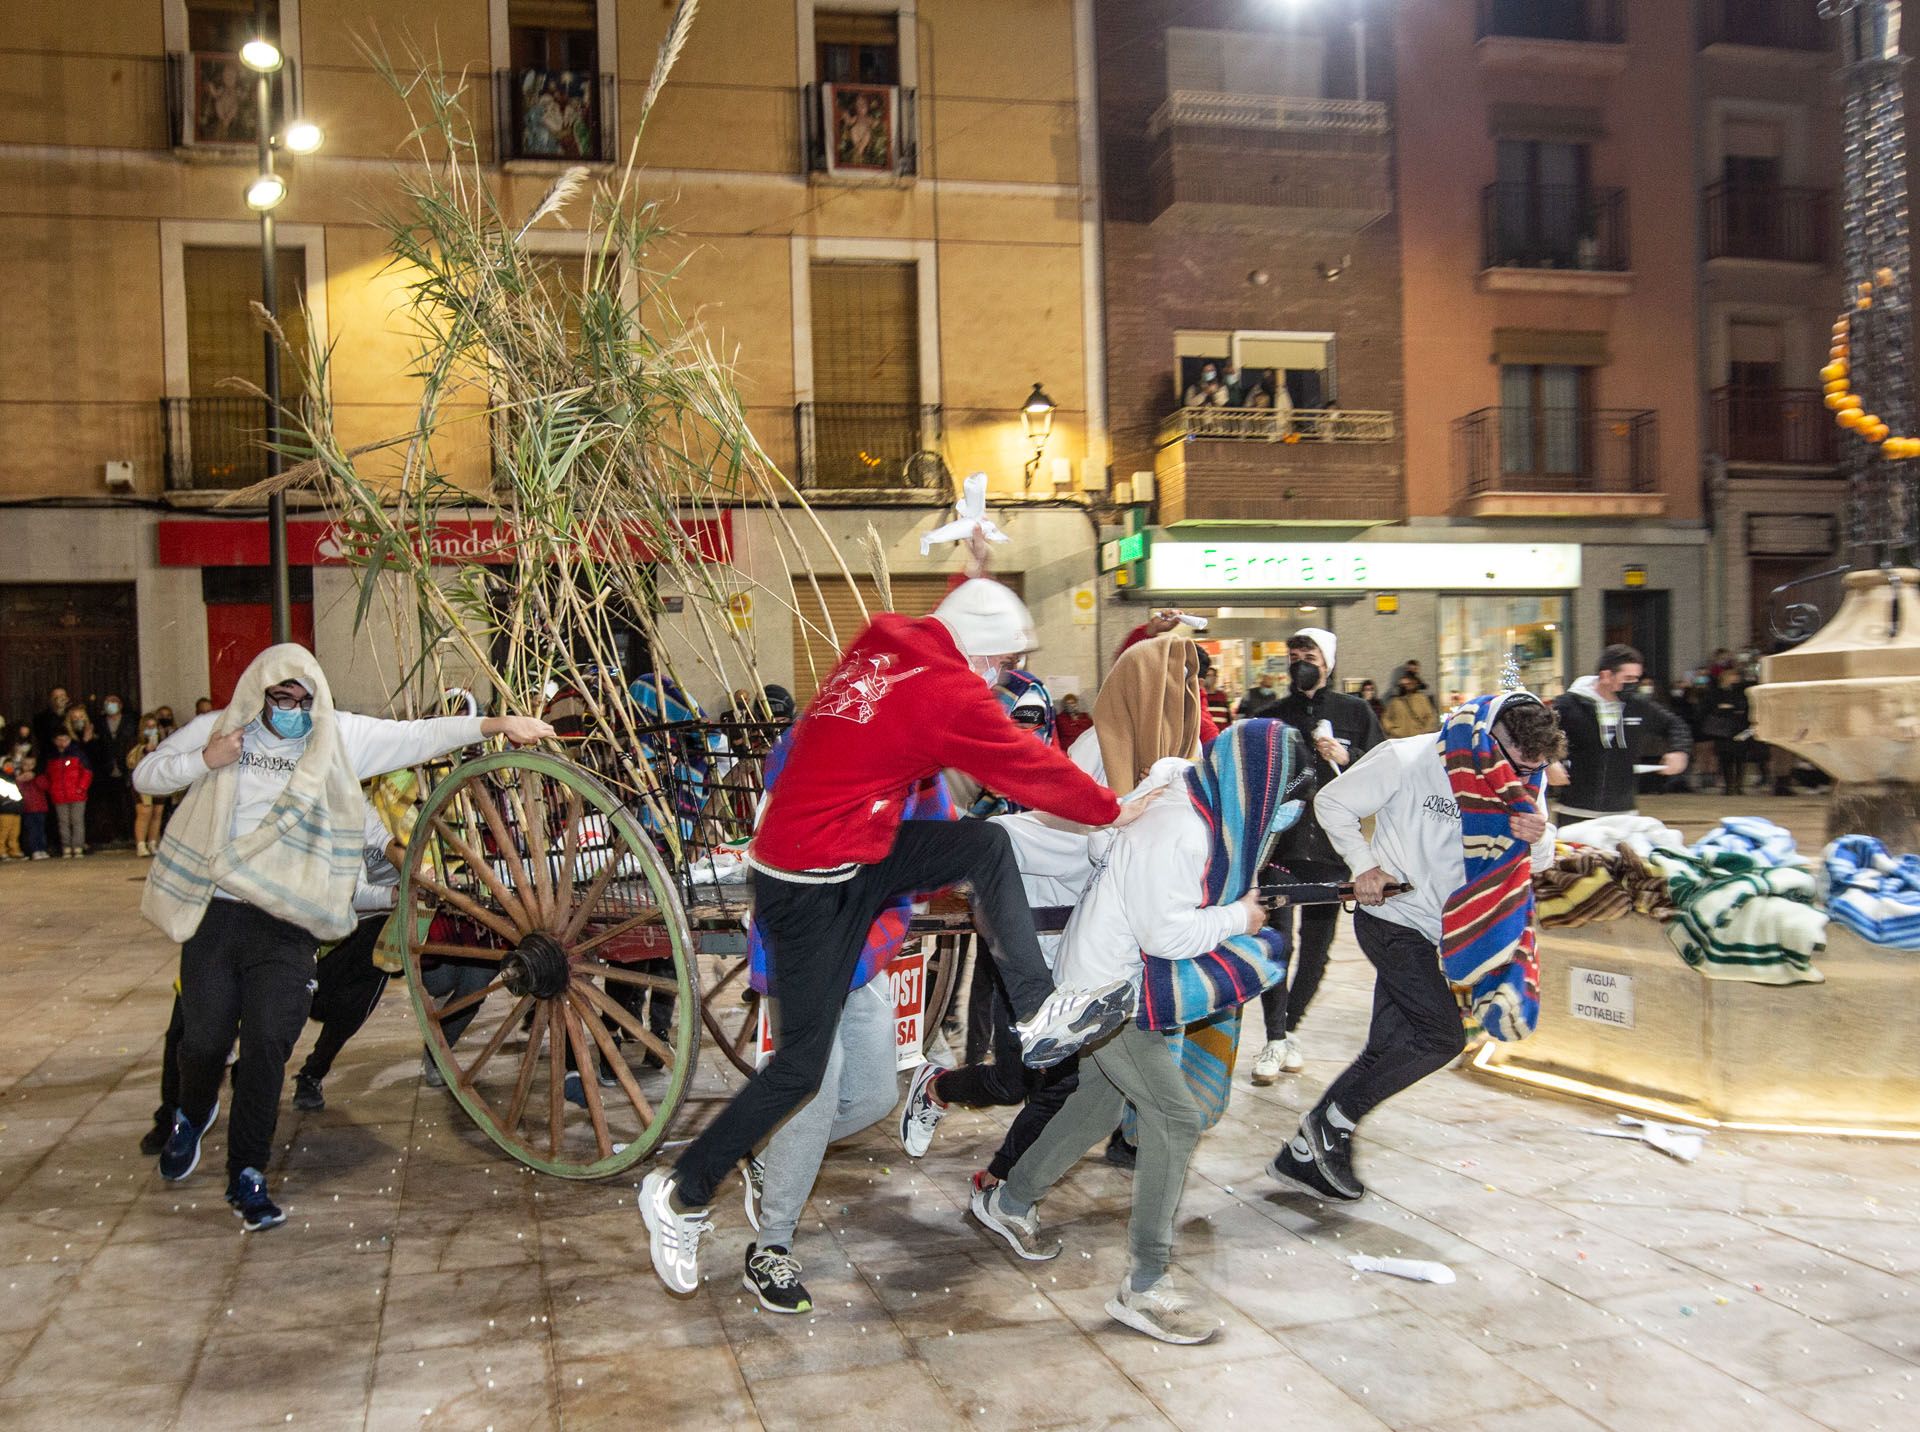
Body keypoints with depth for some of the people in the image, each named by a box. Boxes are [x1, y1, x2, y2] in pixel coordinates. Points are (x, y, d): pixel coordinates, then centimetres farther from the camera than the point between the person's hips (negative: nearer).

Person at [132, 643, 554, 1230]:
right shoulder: (217, 729, 6)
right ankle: (192, 1116, 39)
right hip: (215, 911, 1)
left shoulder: (341, 737, 5)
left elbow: (417, 736, 1)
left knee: (269, 1041, -7)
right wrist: (205, 761, -7)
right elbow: (144, 775, 12)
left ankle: (247, 1173, 9)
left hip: (286, 923, 0)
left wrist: (495, 723, -6)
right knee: (205, 1037, 3)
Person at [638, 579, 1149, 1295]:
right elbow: (1033, 769, -5)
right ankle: (681, 1194, 15)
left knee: (985, 844, 2)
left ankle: (1038, 1017, 2)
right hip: (815, 890, -9)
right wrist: (1111, 809, 9)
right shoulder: (951, 694, -16)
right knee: (800, 1066, 0)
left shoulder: (883, 643, 4)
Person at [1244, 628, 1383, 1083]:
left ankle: (1288, 1030, 24)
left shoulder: (1355, 712, 7)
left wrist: (1347, 757, -12)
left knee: (1316, 947, 8)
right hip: (1279, 845, -1)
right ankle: (1275, 1038, -1)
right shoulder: (1270, 717, 9)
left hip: (1331, 848, 1)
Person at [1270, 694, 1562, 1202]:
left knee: (1389, 1052, 8)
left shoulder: (1521, 779, 0)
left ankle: (1304, 1154, 19)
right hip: (1391, 918, -7)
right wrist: (1365, 866, -16)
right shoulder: (1407, 760, -18)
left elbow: (1538, 860, 7)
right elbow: (1331, 803, -9)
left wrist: (1537, 838, -16)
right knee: (1443, 1035, -16)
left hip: (1439, 931, 7)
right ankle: (1334, 1120, -1)